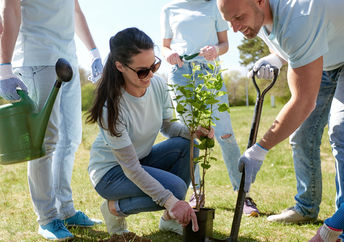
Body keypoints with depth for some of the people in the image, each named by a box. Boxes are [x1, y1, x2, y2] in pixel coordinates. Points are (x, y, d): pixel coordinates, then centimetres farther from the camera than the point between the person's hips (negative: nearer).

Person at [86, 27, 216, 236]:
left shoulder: (158, 84, -13)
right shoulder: (112, 106, -31)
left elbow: (167, 126, 2)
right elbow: (130, 168, -29)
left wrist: (194, 130, -22)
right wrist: (171, 201, -34)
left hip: (141, 159, 7)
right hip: (110, 171, -6)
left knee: (186, 145, -19)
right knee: (176, 187, -26)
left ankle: (170, 219, -3)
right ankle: (116, 208, -1)